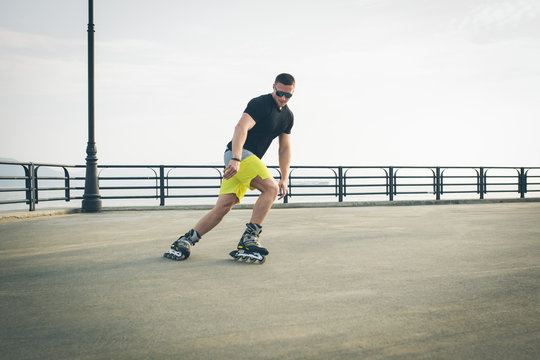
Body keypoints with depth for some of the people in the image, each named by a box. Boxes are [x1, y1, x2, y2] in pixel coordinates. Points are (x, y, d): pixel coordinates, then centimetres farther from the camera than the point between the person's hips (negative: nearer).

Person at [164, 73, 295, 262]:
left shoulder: (288, 116, 15)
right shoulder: (260, 103, -12)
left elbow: (285, 149, 20)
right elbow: (241, 128, -25)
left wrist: (284, 179, 14)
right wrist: (236, 159, -38)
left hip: (250, 160, 8)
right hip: (237, 153, -7)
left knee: (223, 206, -6)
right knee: (271, 188, -22)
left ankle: (185, 241, -2)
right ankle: (248, 239, -21)